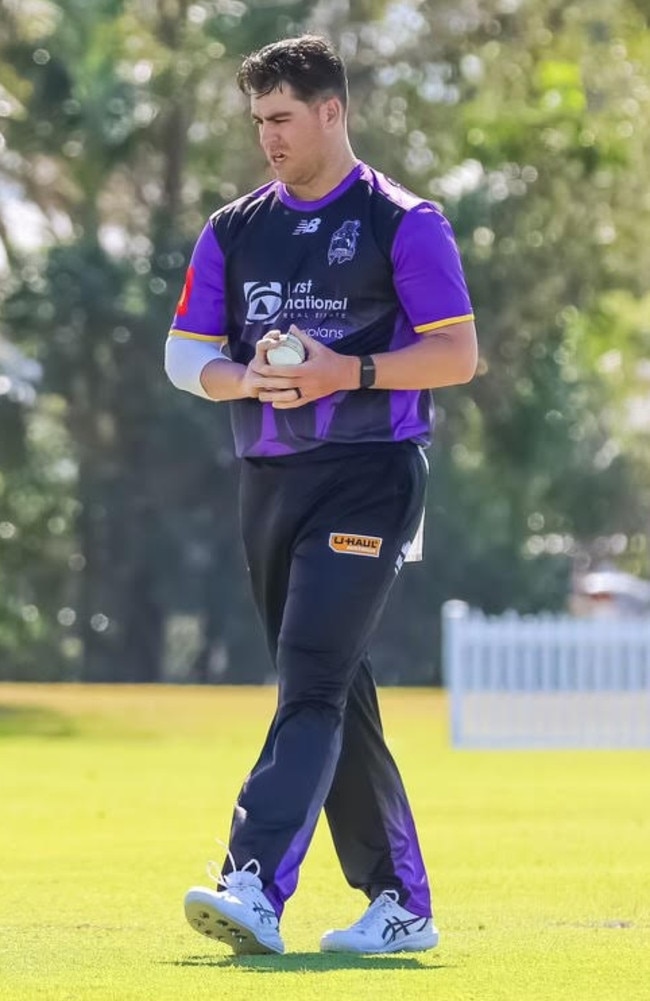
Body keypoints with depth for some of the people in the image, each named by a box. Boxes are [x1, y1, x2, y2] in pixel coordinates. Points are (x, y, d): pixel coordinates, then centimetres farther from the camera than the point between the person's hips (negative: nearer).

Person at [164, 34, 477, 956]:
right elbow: (184, 354, 12)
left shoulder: (402, 223, -2)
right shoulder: (233, 231, 14)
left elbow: (458, 355, -5)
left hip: (368, 475, -7)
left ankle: (255, 888, -31)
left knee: (313, 681, -19)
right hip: (269, 481, 7)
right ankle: (401, 904, 17)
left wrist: (348, 372, -18)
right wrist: (247, 378, -9)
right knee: (332, 702, 9)